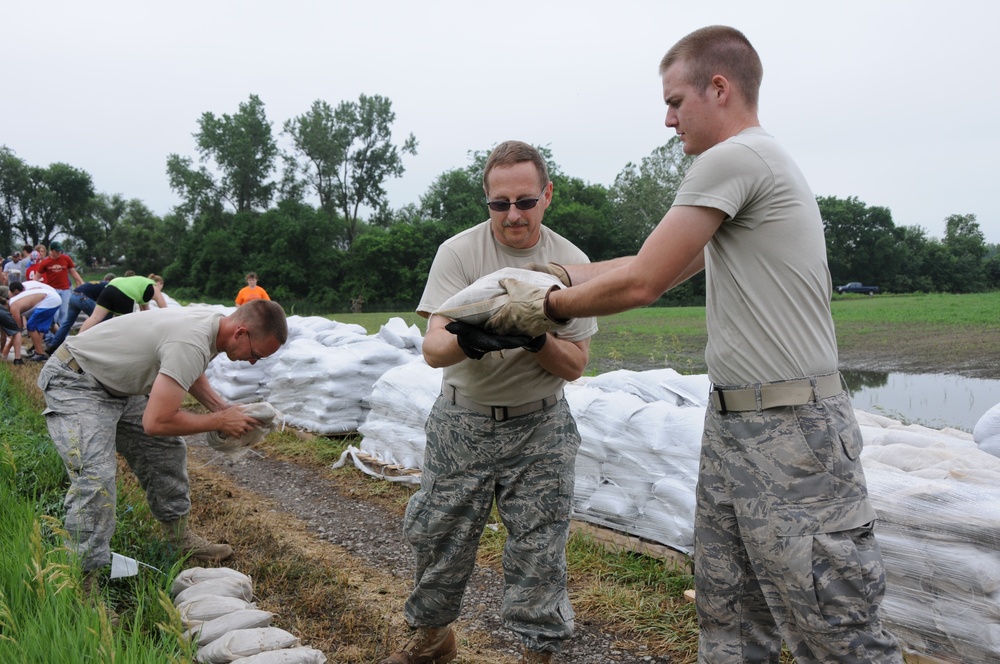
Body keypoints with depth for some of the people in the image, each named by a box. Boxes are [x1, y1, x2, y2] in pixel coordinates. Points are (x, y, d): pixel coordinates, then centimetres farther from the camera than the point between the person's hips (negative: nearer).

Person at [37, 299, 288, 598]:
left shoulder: (215, 322, -5)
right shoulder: (192, 343, -35)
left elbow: (189, 372, 16)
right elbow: (156, 422, -34)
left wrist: (222, 407, 0)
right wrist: (219, 421, -21)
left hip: (118, 383, 10)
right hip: (75, 383, -10)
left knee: (166, 451, 13)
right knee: (95, 478, -23)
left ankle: (179, 536, 27)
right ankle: (80, 582, -17)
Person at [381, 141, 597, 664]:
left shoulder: (570, 262, -5)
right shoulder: (458, 252, -9)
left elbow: (575, 366, -5)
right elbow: (432, 348, -17)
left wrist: (537, 340, -26)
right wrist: (467, 341, -41)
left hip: (539, 428, 0)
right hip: (462, 423, 0)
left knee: (538, 547, 2)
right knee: (437, 535, 9)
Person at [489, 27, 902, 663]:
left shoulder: (733, 157, -14)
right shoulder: (760, 162, 18)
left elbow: (640, 284, -14)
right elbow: (661, 271, 21)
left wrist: (547, 308, 0)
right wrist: (562, 272, 19)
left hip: (792, 437, -10)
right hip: (732, 423, 10)